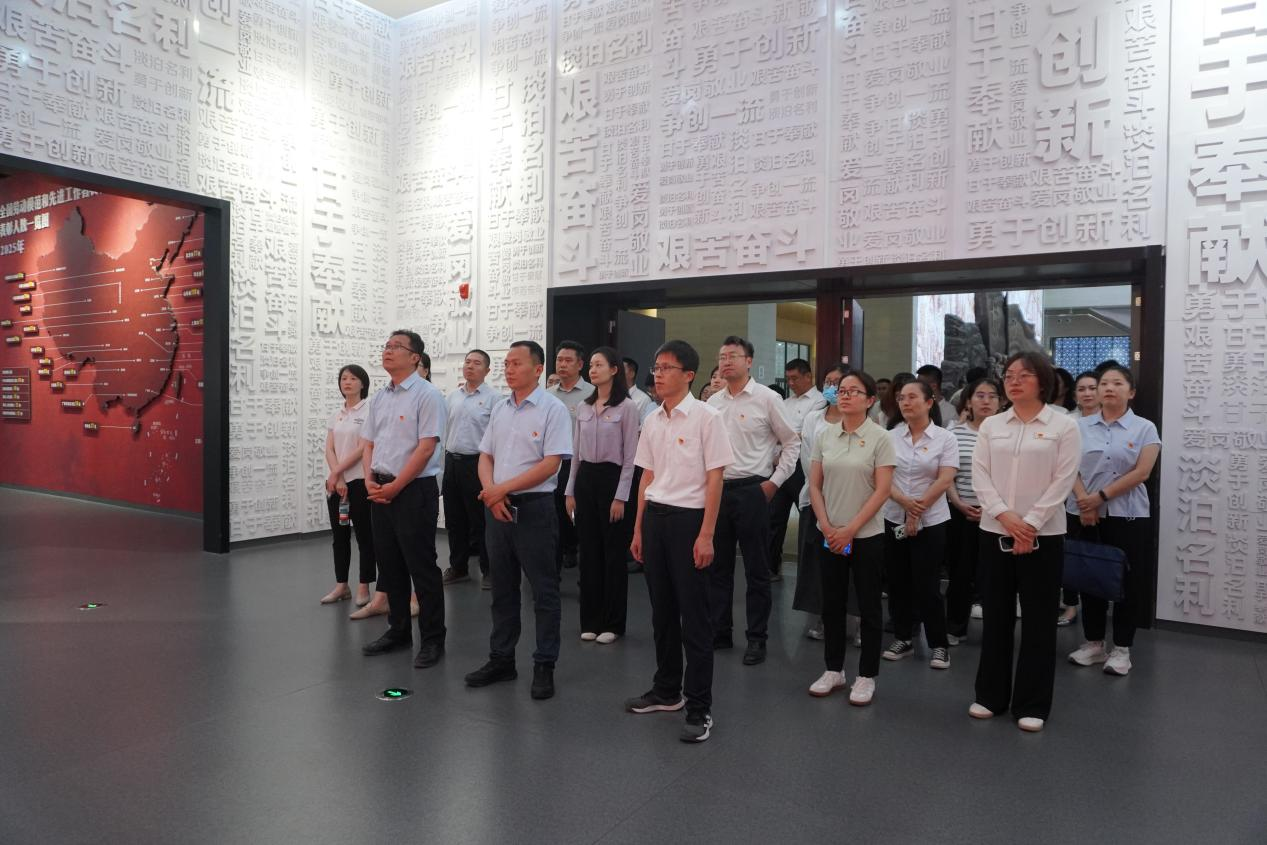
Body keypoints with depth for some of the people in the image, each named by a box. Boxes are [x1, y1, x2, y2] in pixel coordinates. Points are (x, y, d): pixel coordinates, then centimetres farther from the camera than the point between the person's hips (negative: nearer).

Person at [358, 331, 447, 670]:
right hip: (381, 490, 8)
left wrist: (395, 487, -15)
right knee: (389, 565, 15)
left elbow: (426, 447, -16)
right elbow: (368, 443, 15)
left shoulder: (427, 394, -10)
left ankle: (432, 640, 10)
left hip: (415, 489, -7)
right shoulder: (379, 397, 13)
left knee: (422, 567, -1)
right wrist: (370, 480, -1)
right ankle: (397, 631, 29)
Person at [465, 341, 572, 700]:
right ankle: (501, 660, 26)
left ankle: (544, 666, 13)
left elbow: (550, 464, -16)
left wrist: (503, 489, -16)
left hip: (535, 508, -6)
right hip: (498, 508, 6)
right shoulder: (500, 409, 11)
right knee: (502, 589, 14)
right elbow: (485, 457, 12)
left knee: (544, 592, 3)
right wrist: (491, 493, -6)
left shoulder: (553, 409, -9)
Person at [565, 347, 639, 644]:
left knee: (613, 553, 2)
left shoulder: (626, 407, -7)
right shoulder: (583, 407, 9)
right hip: (585, 478, 5)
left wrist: (620, 497, -13)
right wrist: (570, 491, 9)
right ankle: (590, 620, 20)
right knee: (588, 551, 9)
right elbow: (576, 452, 13)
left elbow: (630, 456, -9)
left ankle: (612, 623, 14)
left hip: (612, 478, -5)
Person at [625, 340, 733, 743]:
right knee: (662, 609, 16)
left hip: (689, 517, -6)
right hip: (655, 516, 6)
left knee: (694, 615, 0)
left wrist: (706, 534, -14)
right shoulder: (652, 421, 9)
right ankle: (667, 690, 32)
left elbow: (714, 479, -10)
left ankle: (699, 708, 10)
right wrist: (639, 528, 14)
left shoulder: (706, 417, -9)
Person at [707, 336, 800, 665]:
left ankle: (756, 638, 16)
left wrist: (775, 481, -4)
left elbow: (792, 442, 0)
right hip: (716, 489, 5)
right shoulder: (713, 402, 8)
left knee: (757, 569, 4)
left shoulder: (767, 398, -5)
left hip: (752, 490, -5)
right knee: (718, 566, 12)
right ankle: (719, 633, 25)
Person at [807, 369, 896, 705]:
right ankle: (833, 669, 26)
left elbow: (883, 491, -11)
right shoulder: (824, 435, 4)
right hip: (829, 535, 4)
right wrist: (827, 527, -6)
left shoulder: (880, 438, -7)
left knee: (868, 607, 6)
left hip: (866, 535, -3)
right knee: (832, 604, 11)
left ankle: (866, 677, 19)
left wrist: (850, 529, -14)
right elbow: (815, 485, 5)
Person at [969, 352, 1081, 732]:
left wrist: (1030, 524, -14)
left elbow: (1063, 481, -8)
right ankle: (991, 695, 22)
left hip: (1043, 535, -3)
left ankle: (1032, 704, 16)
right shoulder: (990, 425, 7)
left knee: (1038, 620, 5)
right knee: (995, 616, 9)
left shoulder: (1063, 426, -2)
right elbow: (980, 476, 1)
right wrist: (1006, 516, -13)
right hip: (994, 532, 3)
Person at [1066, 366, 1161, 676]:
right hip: (1086, 516, 2)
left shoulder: (1144, 429, 0)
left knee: (1127, 581, 3)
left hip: (1129, 516, -2)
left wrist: (1102, 496, -16)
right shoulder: (1082, 427, 6)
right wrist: (1083, 501, -14)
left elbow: (1141, 472, -9)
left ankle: (1121, 649, 14)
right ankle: (1093, 642, 20)